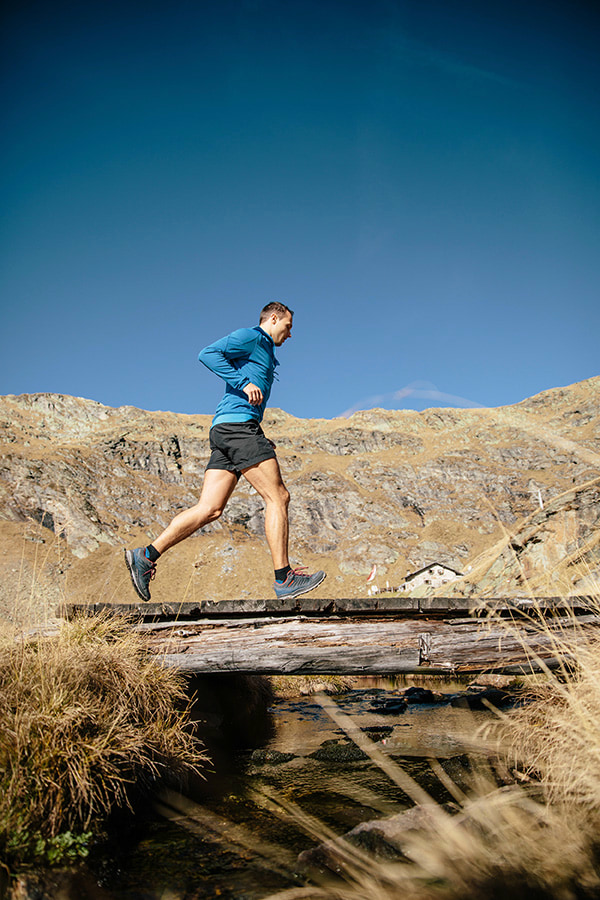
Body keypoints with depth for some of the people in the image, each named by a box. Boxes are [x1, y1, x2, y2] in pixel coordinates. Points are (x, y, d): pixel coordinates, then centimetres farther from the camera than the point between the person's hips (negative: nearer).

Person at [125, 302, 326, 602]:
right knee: (278, 497, -9)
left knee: (209, 509, 0)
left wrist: (259, 441, 22)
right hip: (237, 423, -10)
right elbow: (208, 354, -12)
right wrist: (244, 383, -17)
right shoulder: (250, 337, 3)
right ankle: (284, 578, -7)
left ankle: (146, 556, -3)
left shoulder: (263, 352, 32)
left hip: (226, 431, 10)